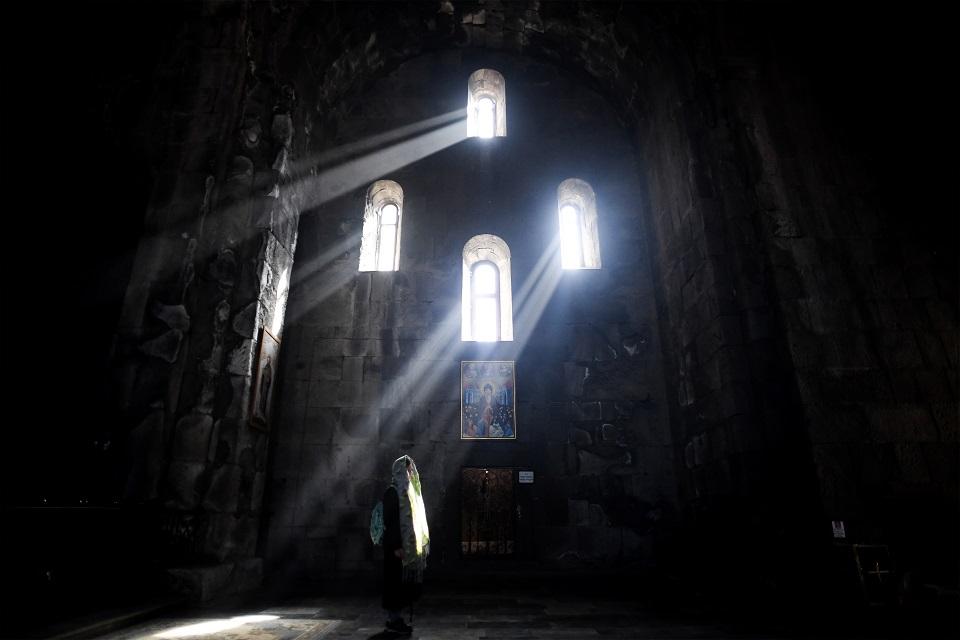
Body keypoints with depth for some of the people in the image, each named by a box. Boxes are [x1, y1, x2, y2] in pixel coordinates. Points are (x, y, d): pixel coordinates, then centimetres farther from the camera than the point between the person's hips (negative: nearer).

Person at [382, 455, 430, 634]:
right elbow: (389, 521, -17)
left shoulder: (410, 491, 14)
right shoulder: (392, 492, -12)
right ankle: (393, 619, 11)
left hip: (409, 545, 8)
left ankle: (395, 617, 21)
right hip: (398, 545, -8)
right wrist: (396, 546, -21)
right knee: (396, 581, 0)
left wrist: (420, 544, 15)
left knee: (406, 582, 12)